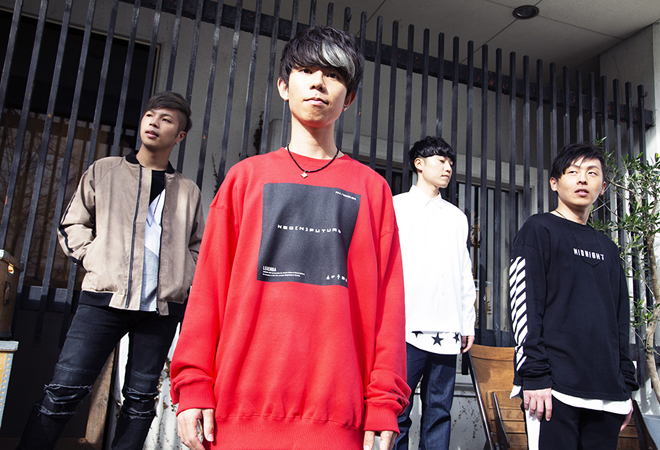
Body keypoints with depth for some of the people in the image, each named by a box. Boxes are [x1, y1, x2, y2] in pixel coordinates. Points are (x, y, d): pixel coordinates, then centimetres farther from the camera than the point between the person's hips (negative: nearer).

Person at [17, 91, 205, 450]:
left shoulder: (188, 191, 15)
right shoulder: (104, 171, 14)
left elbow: (199, 245, 22)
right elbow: (72, 224, 15)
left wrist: (185, 279, 6)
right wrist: (94, 258, 0)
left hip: (163, 305, 1)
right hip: (105, 296, -1)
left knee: (141, 400, 5)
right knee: (63, 391, -5)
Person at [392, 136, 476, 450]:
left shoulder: (457, 216, 21)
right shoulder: (397, 206, 9)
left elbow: (465, 272, 20)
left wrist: (468, 323, 13)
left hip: (447, 332, 4)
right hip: (408, 328, -4)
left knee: (439, 411, 5)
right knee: (399, 411, -5)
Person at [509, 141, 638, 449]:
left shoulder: (607, 248, 20)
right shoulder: (538, 230, 0)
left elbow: (620, 322, 21)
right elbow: (525, 306, -9)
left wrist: (626, 385, 15)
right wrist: (534, 376, -15)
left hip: (607, 395, 6)